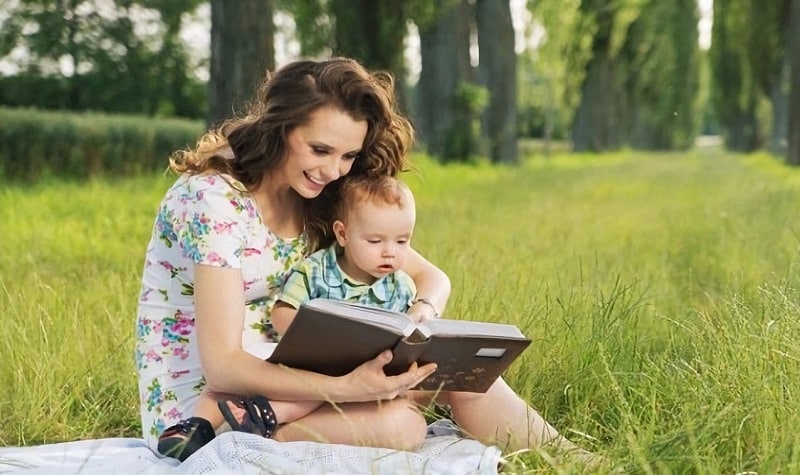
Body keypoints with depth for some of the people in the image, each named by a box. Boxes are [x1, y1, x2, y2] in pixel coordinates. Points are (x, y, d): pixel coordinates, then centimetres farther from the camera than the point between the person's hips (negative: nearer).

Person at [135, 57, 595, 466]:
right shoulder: (212, 199, -21)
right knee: (396, 422, -30)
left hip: (273, 378, 7)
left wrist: (418, 317, -20)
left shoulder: (317, 202, 1)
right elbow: (222, 366, -25)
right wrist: (346, 389, -37)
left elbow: (431, 277, 4)